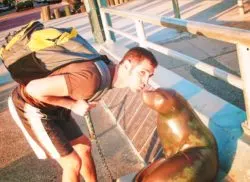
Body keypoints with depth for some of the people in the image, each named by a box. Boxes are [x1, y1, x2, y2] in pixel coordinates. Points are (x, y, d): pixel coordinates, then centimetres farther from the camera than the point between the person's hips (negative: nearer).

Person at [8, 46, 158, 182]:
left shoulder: (108, 70, -6)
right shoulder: (92, 78, -35)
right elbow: (34, 89, -32)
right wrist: (72, 105, -22)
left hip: (52, 107, 8)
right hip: (30, 106, -8)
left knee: (84, 146, 16)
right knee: (73, 163, -2)